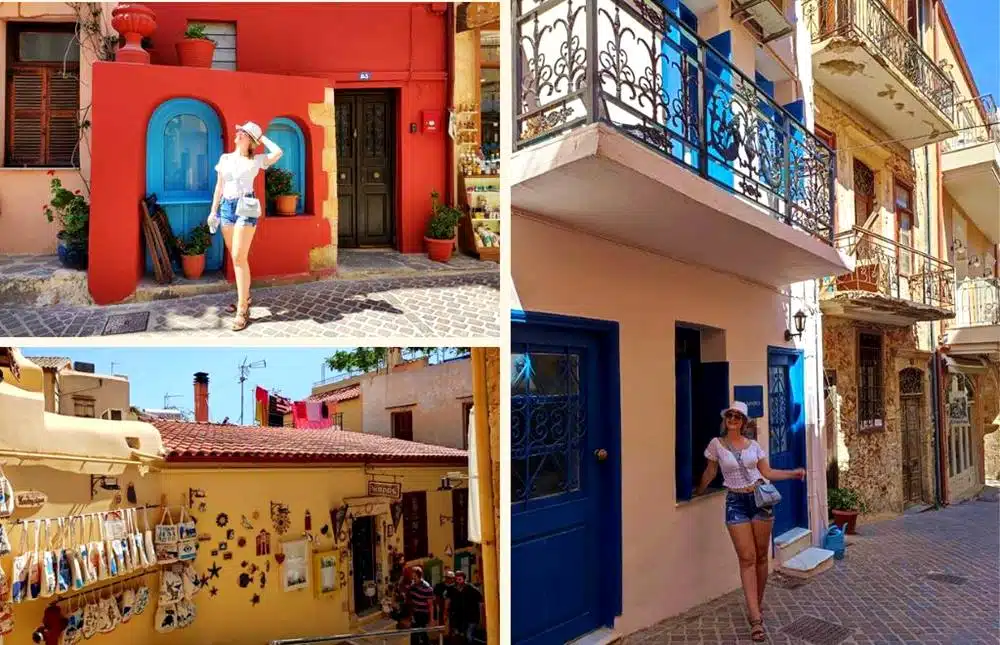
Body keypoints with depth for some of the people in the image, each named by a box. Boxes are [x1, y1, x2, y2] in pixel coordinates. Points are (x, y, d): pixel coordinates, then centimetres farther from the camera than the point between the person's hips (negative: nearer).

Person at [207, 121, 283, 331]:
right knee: (235, 256, 10)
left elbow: (278, 152, -15)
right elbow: (219, 186, 17)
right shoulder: (225, 158, 14)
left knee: (239, 257, -12)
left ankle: (242, 310, -10)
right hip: (226, 207, 5)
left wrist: (262, 137, 2)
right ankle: (244, 297, 25)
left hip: (245, 206, -5)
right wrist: (214, 210, 12)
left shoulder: (256, 160, 2)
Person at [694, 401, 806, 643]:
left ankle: (757, 606, 26)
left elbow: (767, 473, 10)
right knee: (747, 558, -6)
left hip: (760, 498, 3)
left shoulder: (753, 445, 5)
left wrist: (794, 473, -1)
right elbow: (710, 472, 10)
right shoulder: (716, 444, -1)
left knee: (761, 556, 7)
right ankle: (756, 619, -5)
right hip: (735, 502, -2)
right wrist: (698, 492, 18)